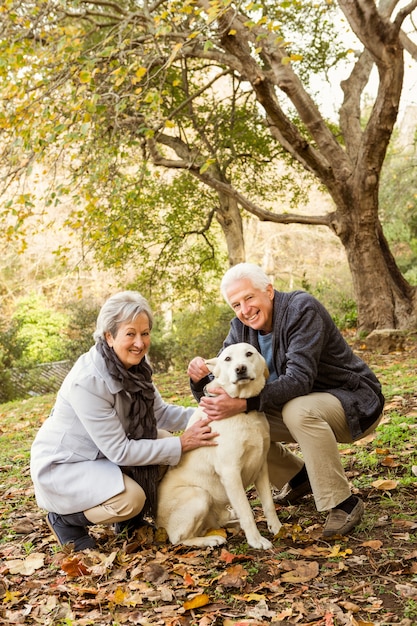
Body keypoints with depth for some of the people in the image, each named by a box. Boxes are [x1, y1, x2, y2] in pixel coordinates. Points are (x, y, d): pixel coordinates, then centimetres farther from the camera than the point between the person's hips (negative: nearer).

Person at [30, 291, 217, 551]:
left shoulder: (134, 367, -8)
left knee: (165, 442, -10)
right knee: (130, 499, -28)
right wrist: (181, 444, -28)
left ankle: (130, 518, 11)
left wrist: (202, 416, -21)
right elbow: (119, 451, -29)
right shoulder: (87, 381, -32)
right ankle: (65, 519, 2)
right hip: (62, 465, -8)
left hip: (104, 455, 8)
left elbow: (161, 412, -3)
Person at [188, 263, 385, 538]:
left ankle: (343, 503, -19)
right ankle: (299, 477, 15)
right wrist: (201, 378, -28)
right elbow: (222, 382, -5)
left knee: (299, 410, -37)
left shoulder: (303, 309, -24)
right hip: (298, 403, 7)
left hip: (355, 404, -7)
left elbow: (300, 379, -34)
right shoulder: (241, 329, -3)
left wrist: (244, 403, -45)